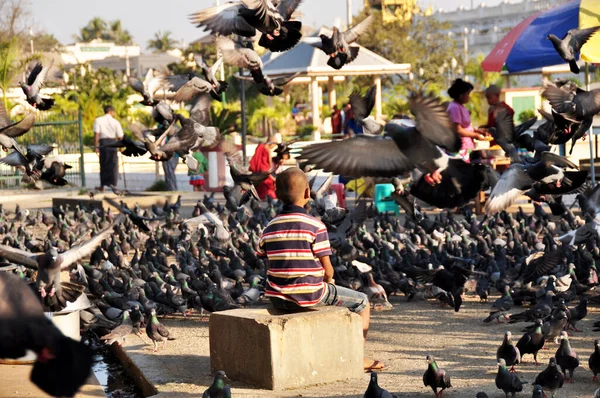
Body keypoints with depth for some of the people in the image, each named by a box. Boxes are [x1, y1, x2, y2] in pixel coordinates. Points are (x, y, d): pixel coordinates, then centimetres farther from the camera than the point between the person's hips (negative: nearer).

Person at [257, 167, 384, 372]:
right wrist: (328, 282, 12)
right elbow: (327, 270, -11)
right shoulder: (315, 226, -13)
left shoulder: (269, 229, 2)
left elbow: (270, 267, 7)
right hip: (310, 295, -6)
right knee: (362, 302, 15)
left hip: (278, 299, 6)